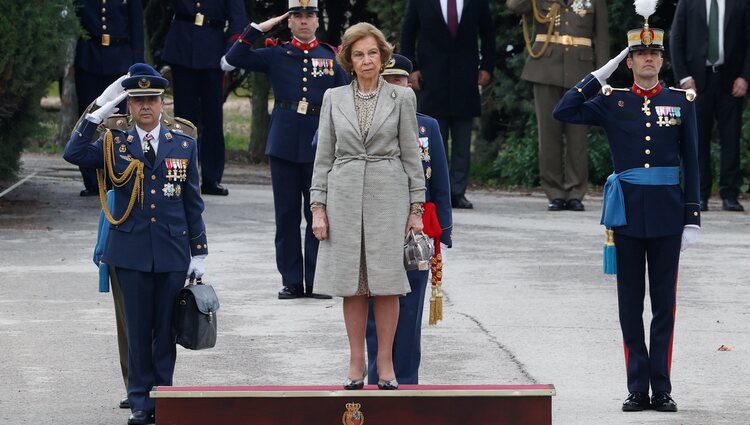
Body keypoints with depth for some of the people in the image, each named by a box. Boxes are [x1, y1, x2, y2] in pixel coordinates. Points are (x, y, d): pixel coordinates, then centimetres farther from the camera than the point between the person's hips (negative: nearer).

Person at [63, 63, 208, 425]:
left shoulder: (184, 145, 7)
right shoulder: (116, 145, 5)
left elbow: (193, 202, 8)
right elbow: (74, 154, -13)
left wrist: (199, 252, 5)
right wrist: (97, 116, -14)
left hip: (172, 252, 1)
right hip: (132, 253, -1)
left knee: (166, 330, 5)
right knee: (138, 329, 2)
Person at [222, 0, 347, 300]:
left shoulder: (332, 57, 8)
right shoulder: (276, 54, 6)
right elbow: (230, 62, -2)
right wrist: (257, 29, -5)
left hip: (320, 145, 0)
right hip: (284, 144, 0)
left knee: (319, 215, 1)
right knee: (287, 215, 3)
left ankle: (317, 281, 7)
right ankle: (292, 282, 8)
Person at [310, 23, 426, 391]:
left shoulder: (402, 97, 4)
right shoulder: (334, 98, 7)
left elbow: (411, 154, 4)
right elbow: (323, 156, 8)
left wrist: (417, 208, 0)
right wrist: (318, 206, 1)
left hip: (388, 195, -1)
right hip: (345, 195, 1)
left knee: (386, 282, -2)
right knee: (352, 283, 2)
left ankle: (385, 364, 3)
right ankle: (356, 364, 8)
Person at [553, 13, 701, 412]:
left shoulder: (681, 101, 5)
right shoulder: (612, 101, 4)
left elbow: (691, 163, 5)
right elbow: (563, 112, -7)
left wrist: (692, 218, 0)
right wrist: (598, 77, -4)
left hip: (666, 212, 0)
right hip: (627, 211, 0)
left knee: (664, 302, 2)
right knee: (630, 303, 3)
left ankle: (662, 388, 6)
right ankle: (638, 388, 7)